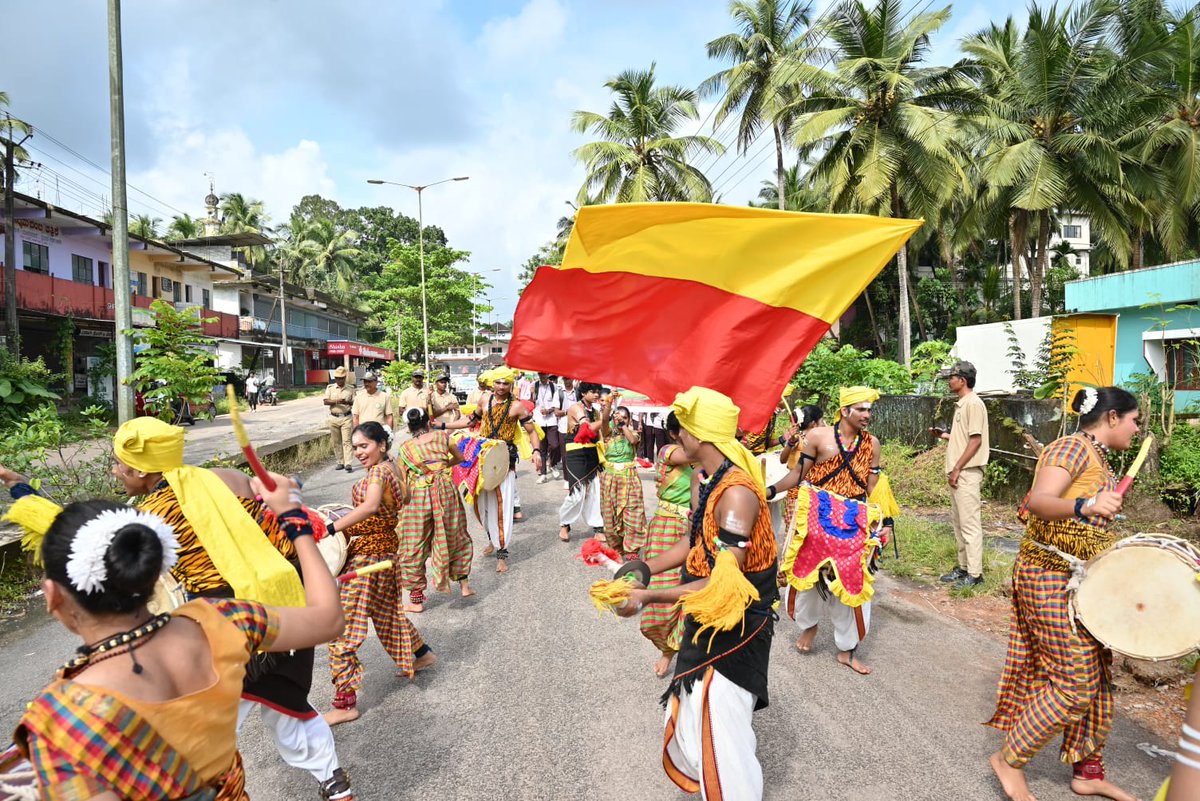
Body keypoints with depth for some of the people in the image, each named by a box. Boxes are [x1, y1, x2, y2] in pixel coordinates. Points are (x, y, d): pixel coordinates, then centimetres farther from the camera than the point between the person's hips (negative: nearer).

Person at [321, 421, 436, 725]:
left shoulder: (377, 471, -19)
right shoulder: (390, 468, 9)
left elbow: (370, 506, -38)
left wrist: (332, 528, -42)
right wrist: (348, 529, 7)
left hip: (369, 554, -10)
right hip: (385, 545, 10)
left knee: (342, 623, -5)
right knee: (385, 609, 28)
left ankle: (345, 703, 0)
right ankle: (422, 654, 46)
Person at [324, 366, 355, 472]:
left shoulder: (350, 389, 5)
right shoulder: (330, 388, 8)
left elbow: (355, 402, 4)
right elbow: (325, 401, -1)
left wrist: (347, 402, -17)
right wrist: (336, 401, -19)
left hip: (346, 418, -2)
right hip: (334, 418, 2)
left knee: (346, 441, -9)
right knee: (336, 442, 6)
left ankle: (348, 463, -13)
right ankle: (340, 462, 15)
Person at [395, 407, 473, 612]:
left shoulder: (404, 448, -2)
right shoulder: (442, 436, 1)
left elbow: (402, 482, -3)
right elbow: (460, 457, 15)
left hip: (417, 496, -2)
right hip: (445, 491, 2)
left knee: (414, 548, 9)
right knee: (454, 537, 20)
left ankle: (416, 599, 16)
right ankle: (464, 584, 25)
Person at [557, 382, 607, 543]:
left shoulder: (596, 410, 12)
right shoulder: (576, 408, -8)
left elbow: (603, 433, 7)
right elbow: (590, 428, -20)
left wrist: (605, 415, -5)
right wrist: (605, 416, -15)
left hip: (592, 454, 7)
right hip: (576, 454, -7)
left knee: (595, 491, 6)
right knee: (577, 493, -8)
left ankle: (598, 527, 15)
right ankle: (564, 525, 13)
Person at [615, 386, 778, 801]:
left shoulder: (736, 493, -29)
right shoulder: (705, 478, 0)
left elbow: (722, 586, -31)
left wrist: (647, 597, -27)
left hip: (734, 630, -9)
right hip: (706, 624, 9)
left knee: (718, 734, 2)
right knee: (690, 721, 22)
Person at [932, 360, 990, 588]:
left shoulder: (974, 404, -14)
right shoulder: (961, 405, 16)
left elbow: (975, 440, -19)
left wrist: (957, 469, -19)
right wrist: (944, 435, 12)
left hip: (967, 473, -10)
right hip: (958, 473, 10)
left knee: (970, 523, -5)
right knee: (958, 522, 16)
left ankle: (975, 573, 2)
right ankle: (963, 567, 25)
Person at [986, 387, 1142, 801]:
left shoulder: (1100, 459, 15)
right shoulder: (1073, 447, -14)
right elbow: (1041, 501, -32)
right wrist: (1084, 506, -49)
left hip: (1082, 581, 10)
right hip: (1052, 580, -10)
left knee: (1095, 680, 14)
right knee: (1075, 684, -6)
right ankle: (1009, 760, 9)